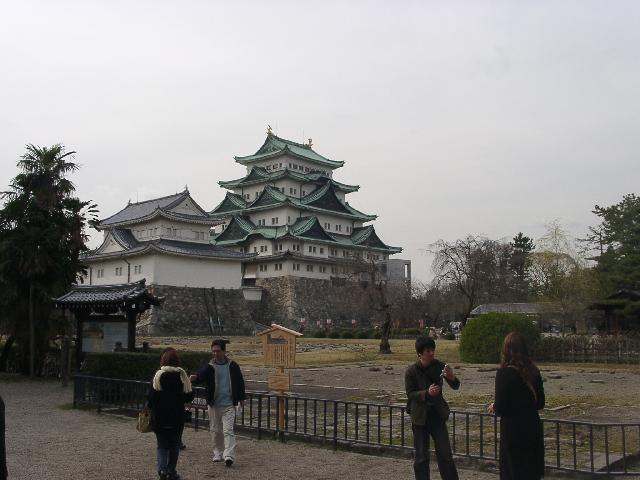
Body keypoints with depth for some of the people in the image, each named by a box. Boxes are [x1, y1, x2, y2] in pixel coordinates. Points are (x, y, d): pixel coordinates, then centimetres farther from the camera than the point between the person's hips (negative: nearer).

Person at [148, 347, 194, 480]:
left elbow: (151, 397, -11)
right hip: (178, 417, 1)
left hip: (160, 417, -1)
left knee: (162, 444, 11)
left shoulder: (158, 375, -12)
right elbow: (189, 396, -3)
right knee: (175, 445, 14)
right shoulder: (182, 375, -7)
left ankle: (162, 468, -6)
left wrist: (150, 406, 9)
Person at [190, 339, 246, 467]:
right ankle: (218, 453, 24)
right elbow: (200, 375, -18)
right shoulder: (209, 367, 0)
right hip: (214, 404, 2)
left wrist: (241, 398, 13)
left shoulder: (232, 366, 1)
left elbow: (240, 382, 11)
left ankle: (229, 455, -16)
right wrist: (194, 378, -42)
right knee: (215, 430, 11)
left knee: (228, 430, -11)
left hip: (229, 405, -2)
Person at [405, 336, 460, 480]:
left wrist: (452, 378, -27)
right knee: (421, 456, 7)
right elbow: (410, 394, -10)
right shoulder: (411, 371, -11)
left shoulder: (438, 366, -4)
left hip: (438, 414, 2)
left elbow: (455, 387, -3)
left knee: (445, 454, 3)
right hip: (420, 417, -2)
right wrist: (427, 393, -28)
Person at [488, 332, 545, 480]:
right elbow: (540, 403, 10)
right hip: (533, 429, 6)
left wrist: (493, 407, 2)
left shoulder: (504, 373, -18)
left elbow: (500, 408, -18)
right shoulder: (533, 372, 0)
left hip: (513, 431, -6)